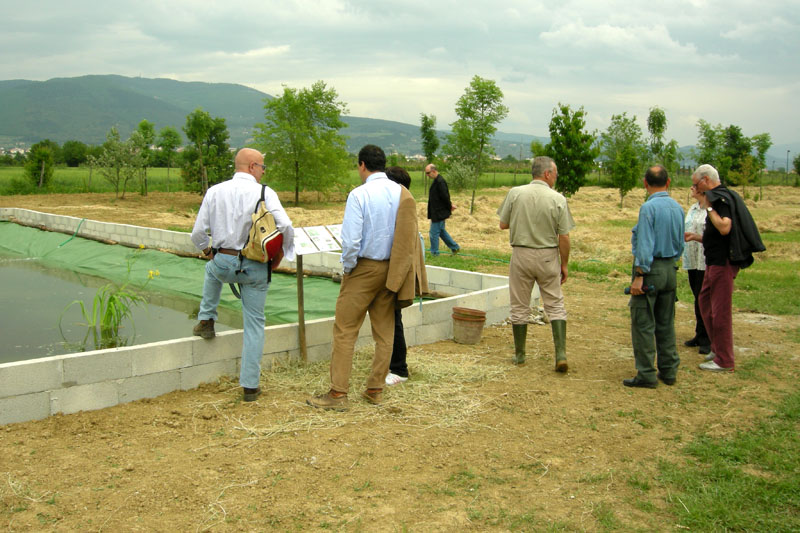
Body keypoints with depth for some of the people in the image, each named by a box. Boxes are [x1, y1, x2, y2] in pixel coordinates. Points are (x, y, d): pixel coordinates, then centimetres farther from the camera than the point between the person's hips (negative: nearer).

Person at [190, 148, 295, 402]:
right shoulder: (265, 193, -9)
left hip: (223, 262, 2)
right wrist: (281, 254, -1)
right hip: (256, 267, -2)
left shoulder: (215, 191, 0)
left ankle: (206, 320, 39)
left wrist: (208, 251, 21)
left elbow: (198, 233, 1)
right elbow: (285, 226, -19)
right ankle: (250, 385, 12)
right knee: (254, 324, 9)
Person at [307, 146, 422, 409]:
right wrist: (399, 271, 12)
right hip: (392, 269, 6)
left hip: (364, 268, -6)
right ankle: (375, 389, 21)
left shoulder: (359, 194, -14)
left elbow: (351, 240, -19)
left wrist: (347, 268, -4)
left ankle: (338, 393, 3)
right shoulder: (402, 194, 3)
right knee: (384, 331, 12)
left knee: (345, 330, 2)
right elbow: (410, 237, 5)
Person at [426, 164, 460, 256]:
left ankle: (434, 253, 8)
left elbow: (445, 196, -20)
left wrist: (449, 208, -11)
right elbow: (445, 196, 17)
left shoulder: (440, 182, -21)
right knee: (441, 231, 19)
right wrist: (450, 205, 10)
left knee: (434, 233, -2)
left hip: (439, 213, -10)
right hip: (437, 213, 10)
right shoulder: (437, 180, 11)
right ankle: (455, 247, 27)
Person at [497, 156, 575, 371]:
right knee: (555, 305, 9)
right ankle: (561, 354, 0)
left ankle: (519, 355, 20)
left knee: (519, 307, 11)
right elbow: (564, 237, -8)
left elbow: (503, 224, 1)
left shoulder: (515, 193, -6)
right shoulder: (558, 199, -9)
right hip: (548, 256, -1)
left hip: (521, 255, 1)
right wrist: (564, 264, 3)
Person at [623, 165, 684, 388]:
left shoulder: (648, 207, -14)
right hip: (670, 269, 7)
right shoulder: (678, 208, 7)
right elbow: (680, 243, 14)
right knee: (666, 323, 14)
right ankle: (669, 371, 20)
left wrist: (639, 275, -18)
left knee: (643, 324, -1)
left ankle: (646, 374, 1)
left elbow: (645, 244, -18)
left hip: (650, 269, -7)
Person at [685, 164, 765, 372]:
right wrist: (695, 236, 20)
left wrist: (708, 207, -19)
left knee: (720, 310, -5)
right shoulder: (720, 197, 16)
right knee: (705, 302, 19)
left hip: (723, 262, -11)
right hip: (716, 261, 11)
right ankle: (717, 348, 29)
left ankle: (724, 361, 3)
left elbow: (724, 228, -29)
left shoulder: (722, 198, -15)